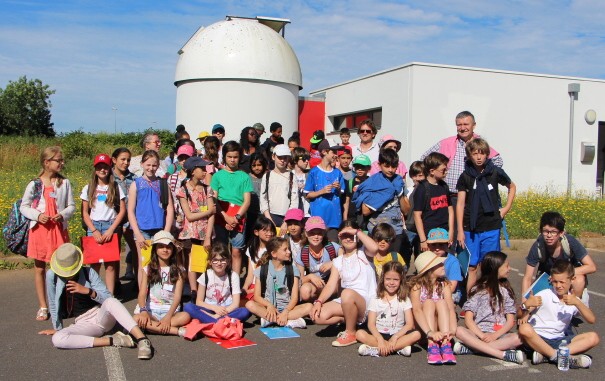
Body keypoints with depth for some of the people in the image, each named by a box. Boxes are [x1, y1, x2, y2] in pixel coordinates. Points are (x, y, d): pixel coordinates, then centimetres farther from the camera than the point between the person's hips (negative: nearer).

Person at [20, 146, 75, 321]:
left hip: (59, 230, 0)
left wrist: (63, 215, -15)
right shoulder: (34, 184, -1)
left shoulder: (65, 183, 2)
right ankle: (43, 307, 17)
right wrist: (37, 215, -14)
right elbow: (24, 207, 4)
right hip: (39, 230, 0)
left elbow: (71, 206, 5)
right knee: (39, 268, 7)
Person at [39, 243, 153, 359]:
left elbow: (108, 298, -10)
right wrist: (57, 328, 12)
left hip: (102, 316, -2)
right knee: (57, 339, -29)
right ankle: (111, 341, -27)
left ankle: (143, 340, -48)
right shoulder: (52, 275, -5)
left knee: (110, 302, -36)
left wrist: (88, 291, -25)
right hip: (83, 323, 2)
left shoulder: (88, 272, -7)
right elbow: (53, 304, 7)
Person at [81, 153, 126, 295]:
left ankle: (110, 296, 0)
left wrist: (111, 230, -7)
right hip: (93, 227, 1)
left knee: (110, 264, -4)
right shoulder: (88, 188, 9)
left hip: (111, 227, -1)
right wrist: (94, 231, -5)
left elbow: (122, 210, 2)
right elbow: (84, 212, 7)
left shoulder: (116, 188, 6)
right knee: (94, 263, -2)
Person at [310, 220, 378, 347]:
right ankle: (352, 320, 4)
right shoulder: (338, 261, 13)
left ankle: (351, 333, -15)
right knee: (319, 316, -17)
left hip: (367, 302, -5)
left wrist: (357, 231, -16)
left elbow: (374, 248, -26)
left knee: (347, 293, -37)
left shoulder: (363, 253, 1)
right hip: (346, 302, 5)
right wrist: (318, 302, -15)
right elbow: (331, 285, 1)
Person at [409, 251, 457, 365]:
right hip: (423, 328, -3)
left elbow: (450, 308, -15)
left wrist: (453, 329, -35)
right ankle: (432, 345, -40)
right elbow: (417, 310, -28)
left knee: (441, 302, -23)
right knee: (428, 302, -26)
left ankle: (445, 344, -38)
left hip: (441, 328, 3)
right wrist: (430, 332, -44)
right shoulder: (417, 285, -12)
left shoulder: (444, 285, -1)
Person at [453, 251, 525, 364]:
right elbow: (468, 319, -3)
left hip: (500, 334, 2)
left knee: (518, 338, -31)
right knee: (459, 331, -32)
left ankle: (470, 348, -32)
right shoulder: (478, 290, 7)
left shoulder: (505, 291, 13)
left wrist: (495, 335, -13)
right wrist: (482, 336, -19)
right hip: (478, 333, -1)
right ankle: (503, 354, -37)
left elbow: (510, 321, 4)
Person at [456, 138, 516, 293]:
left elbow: (512, 187, 20)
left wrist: (507, 208, 9)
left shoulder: (496, 173, 1)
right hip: (471, 228, 0)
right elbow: (460, 203, 0)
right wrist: (460, 230, -5)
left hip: (491, 227, 0)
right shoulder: (465, 177, 0)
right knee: (471, 267, 3)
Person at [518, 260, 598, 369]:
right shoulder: (544, 295, -4)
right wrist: (526, 305, -30)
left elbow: (592, 320, -5)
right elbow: (521, 315, -6)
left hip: (559, 340, 4)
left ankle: (544, 355, -29)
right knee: (525, 329, -35)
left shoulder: (574, 300, 8)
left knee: (593, 337, -15)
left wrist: (577, 303, -19)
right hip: (537, 339, -4)